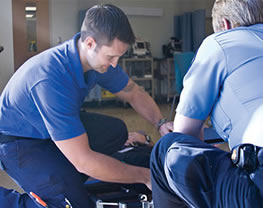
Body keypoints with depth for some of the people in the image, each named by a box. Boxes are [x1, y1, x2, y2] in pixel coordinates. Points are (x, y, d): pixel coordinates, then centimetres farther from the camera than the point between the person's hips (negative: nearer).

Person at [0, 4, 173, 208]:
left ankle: (64, 181, 3)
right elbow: (83, 160, -37)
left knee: (116, 130, -2)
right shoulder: (52, 79, -38)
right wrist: (144, 176, -29)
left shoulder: (99, 57, -13)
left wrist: (161, 123, -14)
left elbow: (134, 94, 5)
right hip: (18, 142, -8)